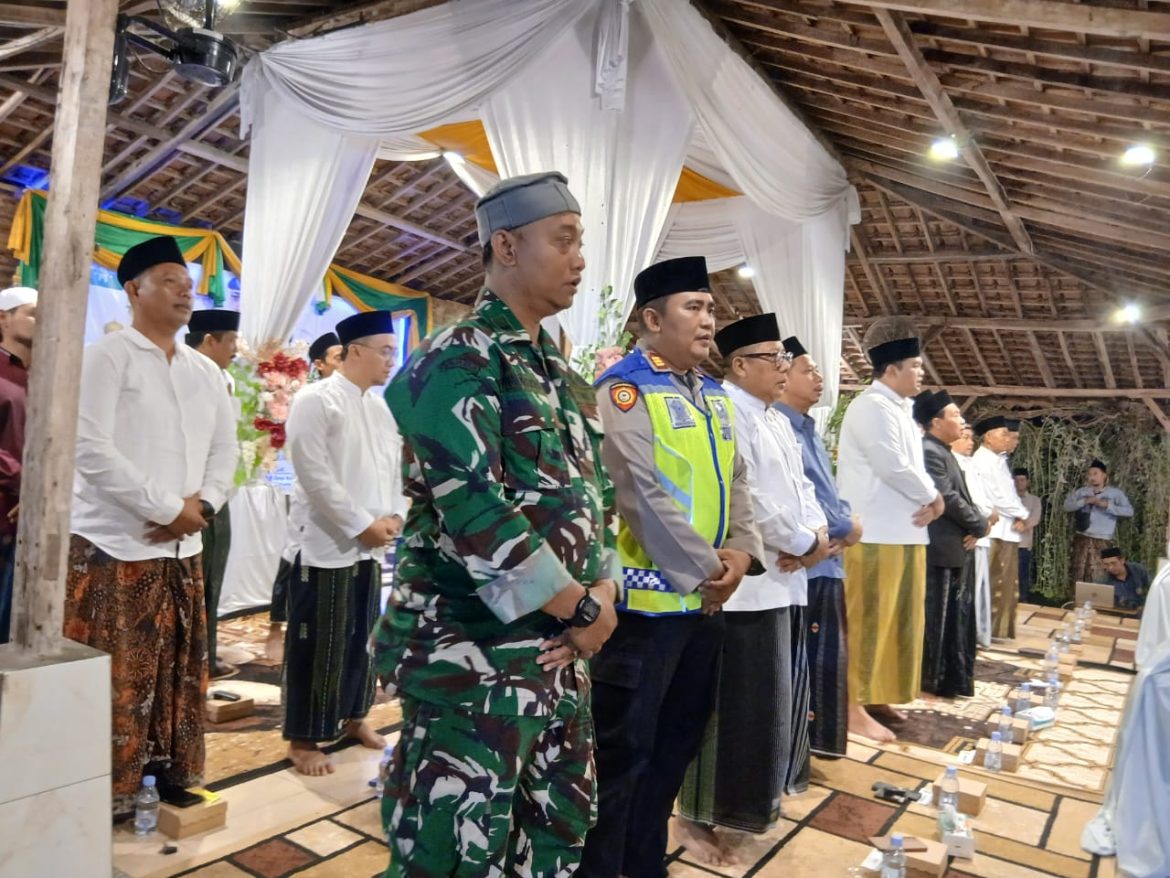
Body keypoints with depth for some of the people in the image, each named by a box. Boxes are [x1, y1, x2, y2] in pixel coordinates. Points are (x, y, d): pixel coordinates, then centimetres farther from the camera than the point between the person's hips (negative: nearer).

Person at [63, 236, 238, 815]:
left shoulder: (205, 372, 13)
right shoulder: (106, 356, -6)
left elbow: (225, 447, 12)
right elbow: (90, 448, -16)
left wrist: (201, 506, -6)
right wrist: (169, 508, -15)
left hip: (184, 548, 6)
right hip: (115, 547, -6)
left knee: (180, 670, 13)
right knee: (114, 679, 1)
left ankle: (171, 776, 27)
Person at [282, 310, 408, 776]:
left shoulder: (380, 408, 12)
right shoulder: (315, 400, -10)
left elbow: (396, 467, 14)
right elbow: (315, 476, -17)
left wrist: (395, 516, -1)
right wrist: (362, 525, -16)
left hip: (371, 544, 7)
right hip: (326, 544, -7)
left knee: (361, 637, 15)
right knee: (318, 644, 2)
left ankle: (353, 716, 32)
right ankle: (303, 739, 16)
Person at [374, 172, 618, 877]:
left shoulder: (561, 373, 13)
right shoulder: (458, 360, -13)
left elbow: (595, 490, 14)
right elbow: (472, 509, -24)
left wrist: (603, 595, -1)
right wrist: (582, 606, -15)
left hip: (559, 647, 8)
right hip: (472, 648, -8)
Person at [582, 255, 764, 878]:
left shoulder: (714, 397, 13)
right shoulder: (623, 391, -12)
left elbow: (735, 481, 13)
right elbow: (643, 496, -18)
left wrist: (741, 552, -4)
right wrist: (704, 570, -13)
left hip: (705, 602, 8)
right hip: (646, 599, -8)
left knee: (677, 744, 20)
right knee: (623, 754, 5)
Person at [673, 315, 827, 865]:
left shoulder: (778, 422, 18)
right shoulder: (724, 414, -14)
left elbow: (800, 487, 18)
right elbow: (745, 500, -22)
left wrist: (814, 535, -3)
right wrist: (806, 542, -11)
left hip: (784, 579, 10)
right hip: (743, 584, -10)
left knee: (774, 699, 18)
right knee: (732, 704, -1)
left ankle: (753, 797, 35)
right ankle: (696, 815, 14)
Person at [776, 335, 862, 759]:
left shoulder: (809, 430, 17)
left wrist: (847, 523, -3)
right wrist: (846, 527, -8)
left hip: (827, 563, 9)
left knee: (825, 659, 16)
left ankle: (816, 737, 29)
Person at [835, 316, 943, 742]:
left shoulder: (899, 411, 18)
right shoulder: (872, 407, -13)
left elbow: (912, 467, 17)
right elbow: (894, 467, -20)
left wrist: (931, 498, -3)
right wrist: (933, 496, -4)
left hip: (902, 532, 10)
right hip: (875, 534, -10)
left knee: (895, 621, 15)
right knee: (868, 621, -4)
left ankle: (876, 696, 26)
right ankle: (855, 705, 5)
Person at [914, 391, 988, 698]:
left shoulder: (943, 452, 17)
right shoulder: (929, 452, -16)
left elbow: (961, 497, 18)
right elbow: (948, 499, -21)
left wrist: (975, 527, 1)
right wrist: (980, 525, -7)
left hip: (955, 549, 11)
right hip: (940, 550, -11)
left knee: (955, 616, 16)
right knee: (935, 616, -1)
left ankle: (952, 677, 26)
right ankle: (932, 679, 10)